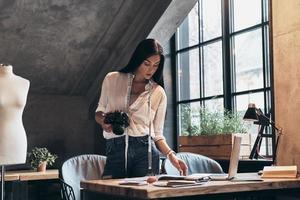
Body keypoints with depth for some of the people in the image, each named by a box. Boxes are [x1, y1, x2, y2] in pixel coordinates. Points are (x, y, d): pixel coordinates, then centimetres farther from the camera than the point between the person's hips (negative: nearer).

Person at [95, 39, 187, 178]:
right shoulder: (112, 79, 8)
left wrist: (171, 155, -5)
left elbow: (157, 133, 11)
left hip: (145, 151, 0)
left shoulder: (158, 93, 8)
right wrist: (103, 121, -4)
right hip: (115, 151, 0)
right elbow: (100, 111, 19)